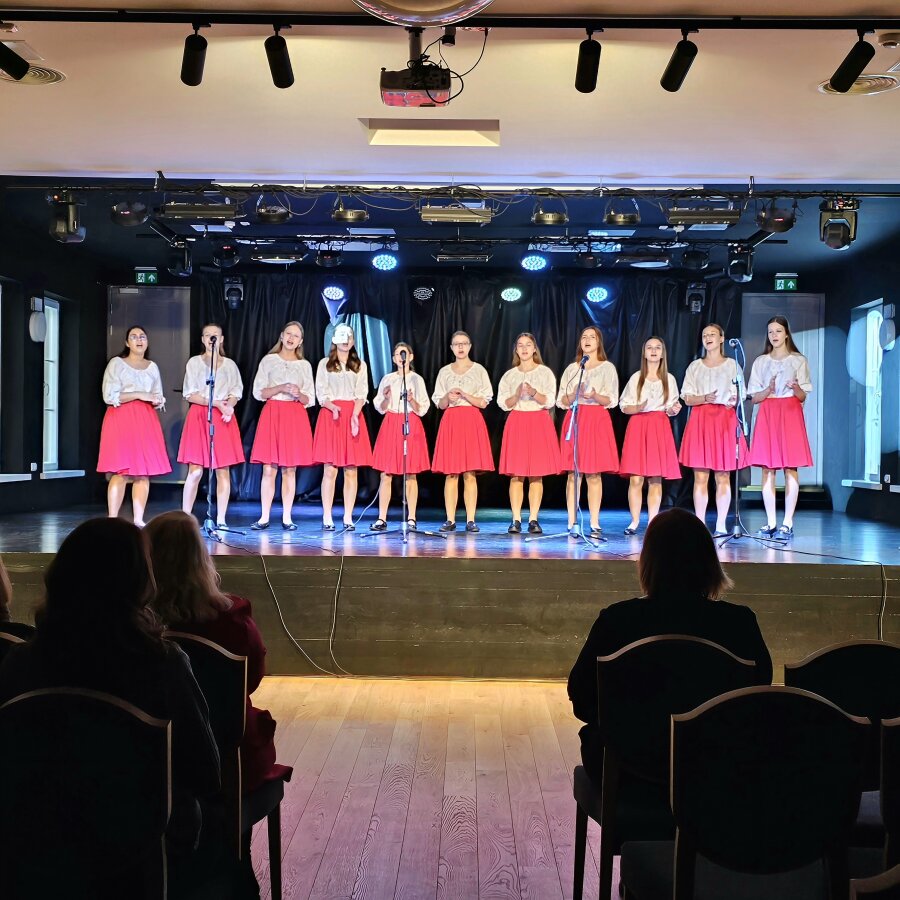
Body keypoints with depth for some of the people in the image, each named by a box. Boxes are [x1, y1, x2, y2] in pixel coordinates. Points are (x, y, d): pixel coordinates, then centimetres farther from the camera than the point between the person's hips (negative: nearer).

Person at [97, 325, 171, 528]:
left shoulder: (152, 366, 17)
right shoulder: (116, 363, 2)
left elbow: (159, 397, 18)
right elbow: (110, 396, -7)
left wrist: (158, 401, -5)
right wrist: (139, 395, -13)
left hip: (147, 420, 5)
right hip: (121, 420, -5)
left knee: (144, 472, -1)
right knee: (120, 472, -11)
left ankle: (138, 521, 2)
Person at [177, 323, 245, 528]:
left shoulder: (229, 364, 14)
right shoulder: (194, 362, 9)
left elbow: (236, 392, 7)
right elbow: (189, 395, 0)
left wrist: (229, 406, -16)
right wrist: (216, 403, -12)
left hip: (224, 418, 2)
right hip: (199, 417, -2)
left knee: (223, 470, -2)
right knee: (195, 471, -7)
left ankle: (221, 519, 2)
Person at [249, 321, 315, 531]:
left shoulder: (305, 365, 12)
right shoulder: (268, 360, 8)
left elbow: (310, 400, 11)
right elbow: (258, 392, 1)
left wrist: (299, 393, -11)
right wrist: (281, 388, -12)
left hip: (296, 417, 1)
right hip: (272, 414, -1)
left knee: (290, 470, 1)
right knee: (269, 469, -5)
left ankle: (287, 518, 6)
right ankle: (264, 517, -1)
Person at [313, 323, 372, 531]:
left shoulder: (360, 365, 15)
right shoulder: (325, 364, 11)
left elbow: (361, 394, 4)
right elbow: (321, 393, 3)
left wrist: (355, 415, -13)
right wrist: (333, 407, -17)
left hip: (353, 415, 2)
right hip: (330, 414, -2)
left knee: (351, 471, -2)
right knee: (330, 469, -6)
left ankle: (348, 518, 0)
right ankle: (327, 518, -4)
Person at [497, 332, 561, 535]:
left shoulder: (545, 372, 7)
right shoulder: (509, 375, 12)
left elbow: (549, 401, -1)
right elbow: (503, 403, 5)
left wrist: (534, 393, -17)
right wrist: (517, 394, -13)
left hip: (539, 423, -1)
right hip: (516, 423, 1)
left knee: (537, 475, -2)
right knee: (516, 474, -3)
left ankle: (533, 520, 1)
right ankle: (516, 520, -1)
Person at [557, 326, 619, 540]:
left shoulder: (607, 368, 9)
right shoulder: (571, 368, 16)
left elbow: (611, 401, 3)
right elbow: (561, 401, 11)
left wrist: (594, 395, -16)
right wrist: (574, 394, -9)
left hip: (597, 420, -2)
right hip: (574, 419, 2)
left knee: (593, 474, -5)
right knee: (573, 473, -3)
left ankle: (595, 525, -3)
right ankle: (572, 524, -1)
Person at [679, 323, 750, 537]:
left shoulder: (732, 365, 9)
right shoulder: (695, 366, 12)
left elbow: (740, 396, 7)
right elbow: (687, 398, 6)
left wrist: (734, 401, -15)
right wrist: (705, 398, -13)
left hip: (725, 420, -1)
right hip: (700, 420, 1)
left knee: (723, 476, -2)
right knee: (700, 476, -3)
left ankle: (721, 525, 2)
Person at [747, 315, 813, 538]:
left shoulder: (799, 360, 6)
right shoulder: (760, 362, 12)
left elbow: (802, 397, 4)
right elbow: (755, 398, 9)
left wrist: (795, 387, -18)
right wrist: (769, 389, -11)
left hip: (791, 414, -2)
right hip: (767, 415, 2)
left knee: (790, 468, -6)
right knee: (767, 469, -2)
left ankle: (788, 522, -4)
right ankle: (770, 523, 2)